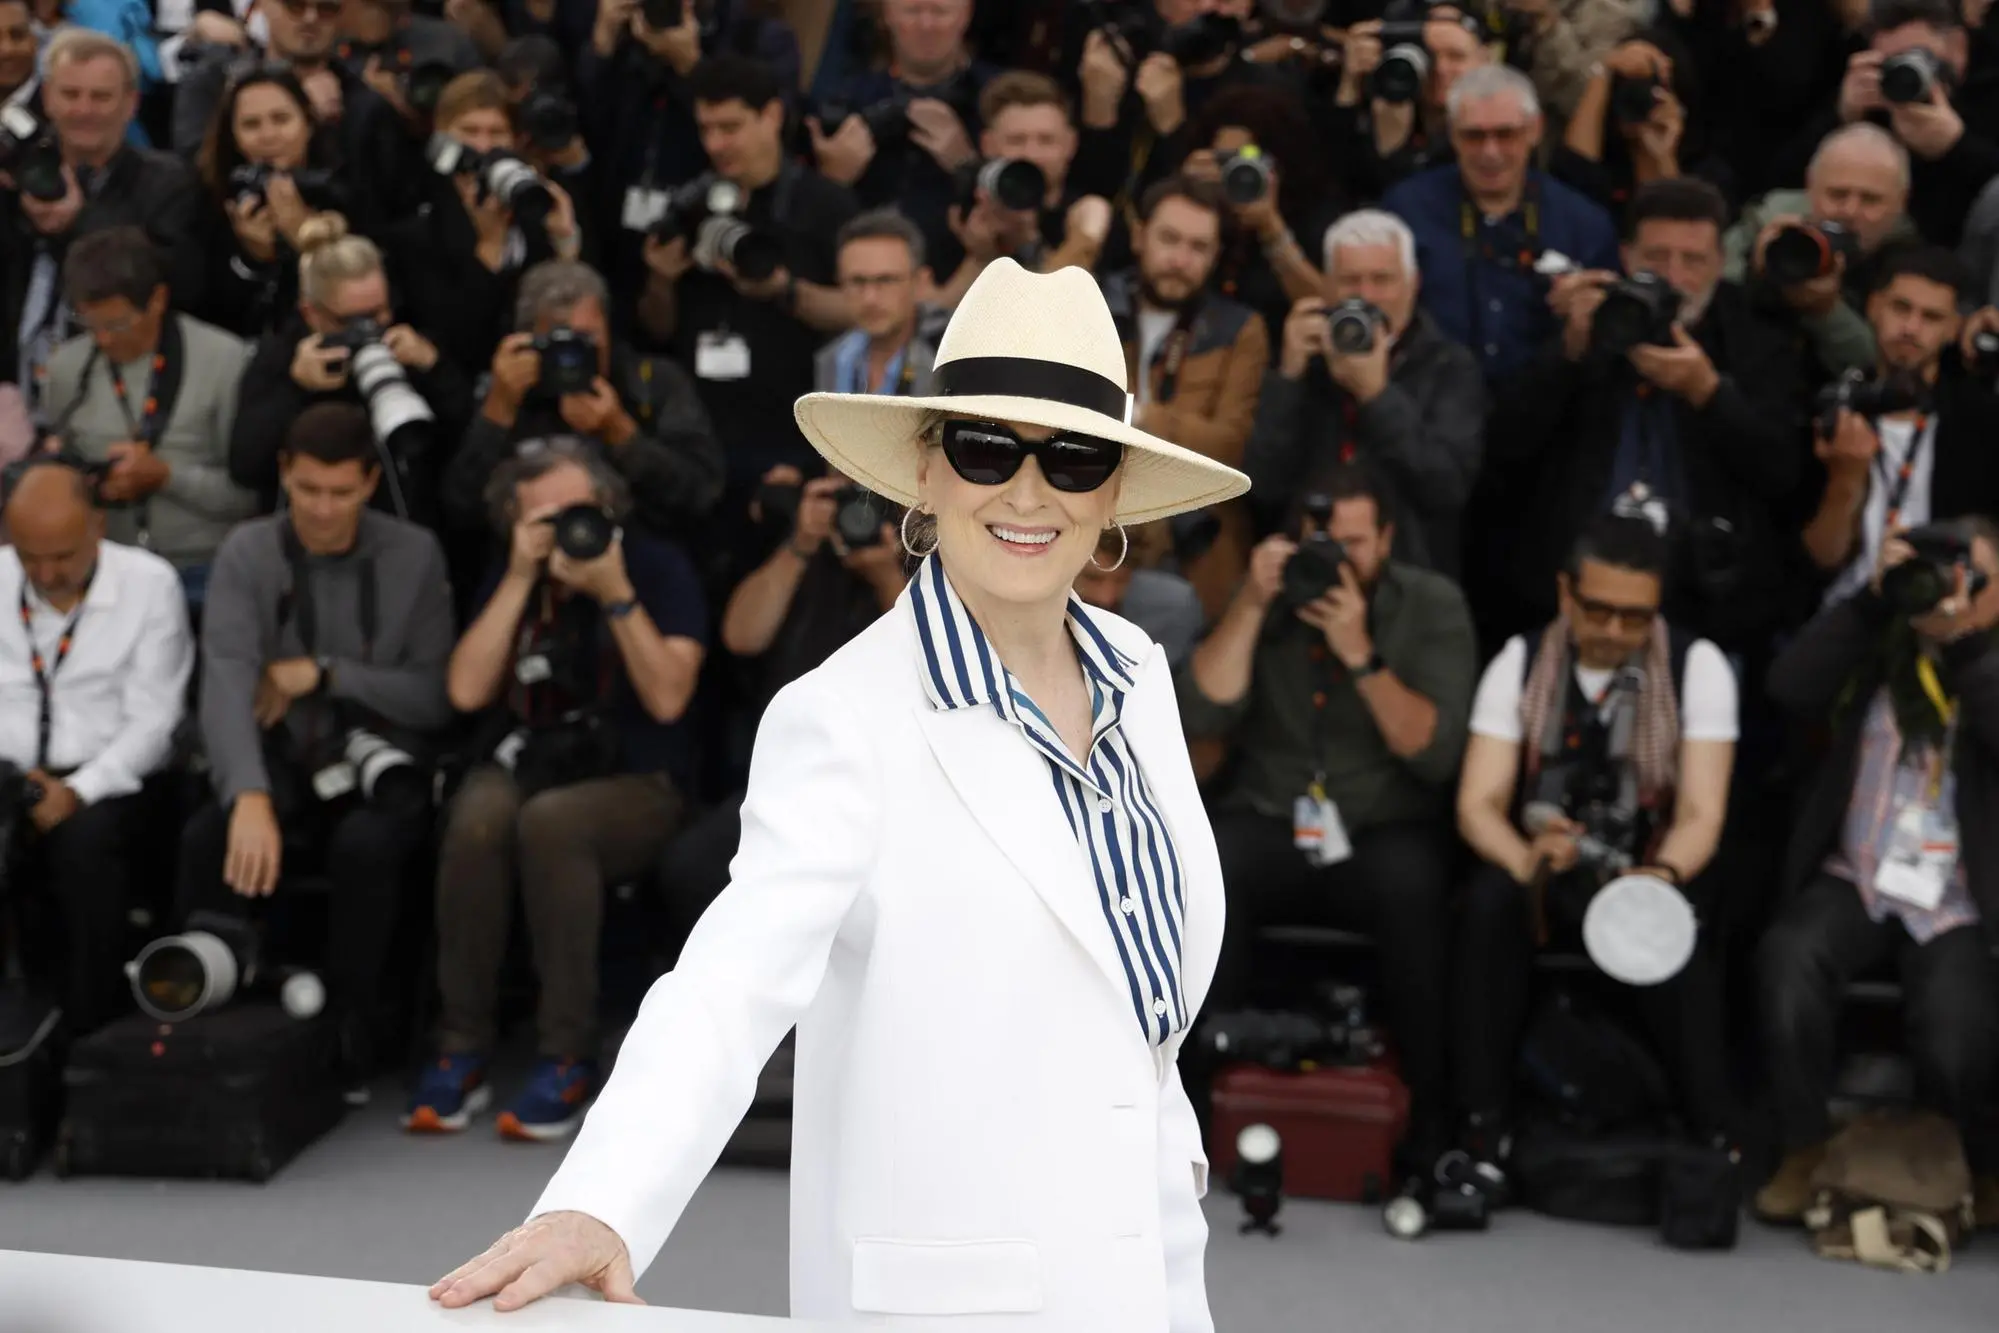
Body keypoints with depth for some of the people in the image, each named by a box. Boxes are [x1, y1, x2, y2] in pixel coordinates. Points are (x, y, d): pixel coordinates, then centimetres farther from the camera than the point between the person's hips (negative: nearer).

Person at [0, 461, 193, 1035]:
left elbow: (152, 719, -6)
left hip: (108, 781, -2)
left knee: (84, 838, -34)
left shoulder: (149, 583, -4)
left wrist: (78, 791, -20)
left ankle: (94, 1027, -21)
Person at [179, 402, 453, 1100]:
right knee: (207, 839, -30)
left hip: (381, 763, -1)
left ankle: (347, 1032, -15)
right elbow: (227, 682, -19)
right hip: (280, 762, 1)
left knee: (366, 845, -34)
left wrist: (325, 673, -14)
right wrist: (250, 796, -36)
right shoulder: (247, 553, -3)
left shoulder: (414, 554, -1)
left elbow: (438, 696, -1)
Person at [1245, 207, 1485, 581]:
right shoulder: (1308, 364, 9)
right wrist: (1288, 376, -8)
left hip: (1413, 581, -1)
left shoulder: (1450, 368, 4)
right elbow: (1264, 487, -1)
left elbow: (1449, 487, -10)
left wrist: (1376, 393, -14)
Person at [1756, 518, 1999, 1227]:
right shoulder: (1878, 650, 11)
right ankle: (1806, 1150, -13)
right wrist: (1876, 597, -10)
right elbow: (1791, 688, -7)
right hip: (1855, 881, 1)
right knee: (1788, 955, -32)